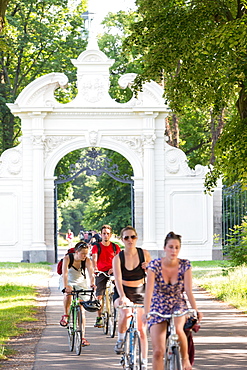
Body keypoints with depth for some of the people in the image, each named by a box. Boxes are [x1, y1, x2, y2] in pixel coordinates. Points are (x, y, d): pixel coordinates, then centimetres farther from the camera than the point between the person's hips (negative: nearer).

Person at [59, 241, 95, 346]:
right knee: (69, 294, -38)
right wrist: (66, 286, -51)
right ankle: (65, 315, -16)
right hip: (68, 281, -2)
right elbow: (65, 273, -35)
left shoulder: (87, 261, -19)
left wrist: (92, 284, -54)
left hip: (81, 282, 2)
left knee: (81, 310, -4)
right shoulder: (67, 258, -23)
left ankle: (82, 337, 0)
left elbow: (91, 273, -33)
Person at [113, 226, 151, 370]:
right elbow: (118, 279, -23)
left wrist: (149, 268, -19)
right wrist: (122, 297, -38)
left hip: (140, 293, 2)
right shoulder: (118, 258, -10)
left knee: (142, 329, 1)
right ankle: (121, 339, -6)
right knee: (126, 313, -34)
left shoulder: (144, 254, -4)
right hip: (123, 293, -2)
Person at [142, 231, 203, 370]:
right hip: (158, 309, 0)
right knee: (158, 352, -11)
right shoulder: (155, 265, -13)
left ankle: (186, 358, -9)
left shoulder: (185, 265, -9)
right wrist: (146, 312, -36)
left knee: (178, 328, -34)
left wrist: (196, 310, -26)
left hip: (178, 306, 0)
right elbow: (149, 290, -23)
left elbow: (188, 291, -12)